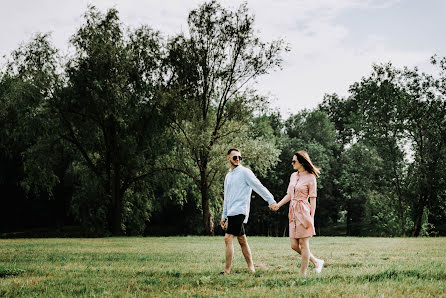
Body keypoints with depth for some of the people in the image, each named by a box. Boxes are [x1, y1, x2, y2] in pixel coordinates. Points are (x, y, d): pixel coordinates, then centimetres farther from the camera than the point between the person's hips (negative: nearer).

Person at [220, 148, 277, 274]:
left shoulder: (245, 172, -3)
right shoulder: (228, 176, 19)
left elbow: (259, 187, -8)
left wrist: (271, 201, -13)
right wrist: (224, 216, 22)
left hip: (239, 211, -8)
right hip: (231, 212, 8)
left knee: (228, 239, -15)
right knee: (242, 240, 10)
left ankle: (227, 270, -14)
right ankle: (251, 267, 15)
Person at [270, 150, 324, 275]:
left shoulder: (310, 178, -7)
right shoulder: (293, 176, 14)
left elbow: (313, 199, -7)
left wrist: (311, 218, -11)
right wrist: (278, 205, 5)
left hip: (303, 212, -8)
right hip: (293, 212, 8)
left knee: (304, 245, -1)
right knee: (294, 245, 6)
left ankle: (303, 274, 5)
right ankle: (316, 262, 21)